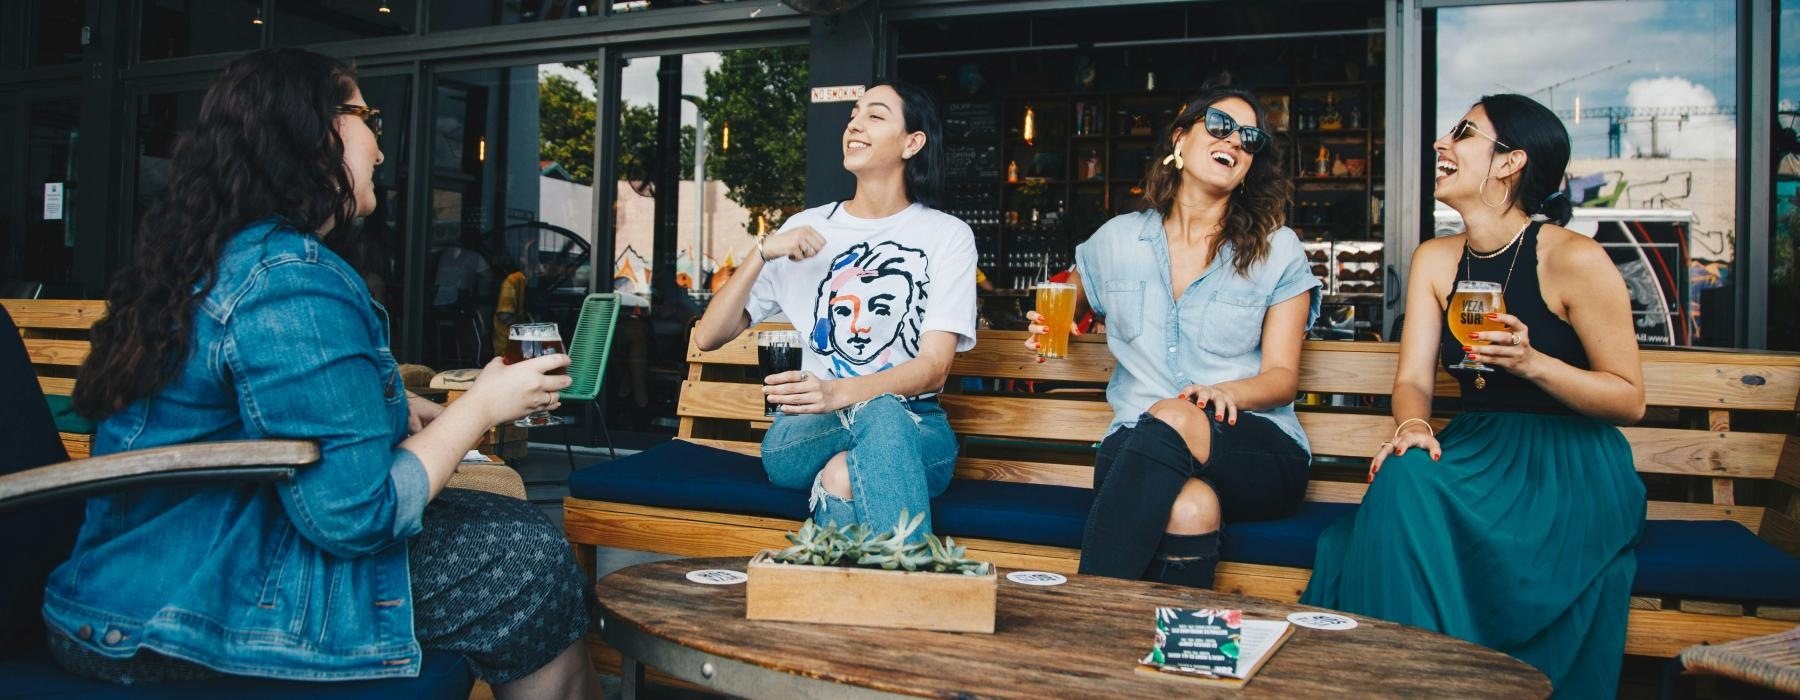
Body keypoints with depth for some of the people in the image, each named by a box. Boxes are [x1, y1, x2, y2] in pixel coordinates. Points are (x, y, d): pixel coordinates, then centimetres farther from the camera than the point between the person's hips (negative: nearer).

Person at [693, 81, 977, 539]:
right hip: (805, 433, 2)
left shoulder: (947, 235, 5)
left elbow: (935, 364, -10)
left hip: (915, 431, -1)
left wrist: (840, 392, -29)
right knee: (878, 412, -36)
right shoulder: (807, 229, 12)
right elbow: (708, 337, 6)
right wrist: (763, 252, -10)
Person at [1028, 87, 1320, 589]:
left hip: (1257, 448, 0)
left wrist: (1227, 392, -19)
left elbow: (1283, 376, 4)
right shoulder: (1118, 239, 15)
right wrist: (1048, 328, 8)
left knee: (1170, 420, -38)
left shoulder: (1278, 251, 9)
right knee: (1191, 506, -39)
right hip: (1135, 447, 1)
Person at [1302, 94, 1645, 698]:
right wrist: (1412, 426, -22)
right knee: (1403, 476, -30)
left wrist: (1531, 361, -22)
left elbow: (1630, 400, -6)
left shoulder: (1573, 259, -10)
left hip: (1572, 467, -5)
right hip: (1477, 451, 5)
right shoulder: (1435, 260, 8)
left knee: (1415, 489, -33)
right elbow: (1413, 378, 2)